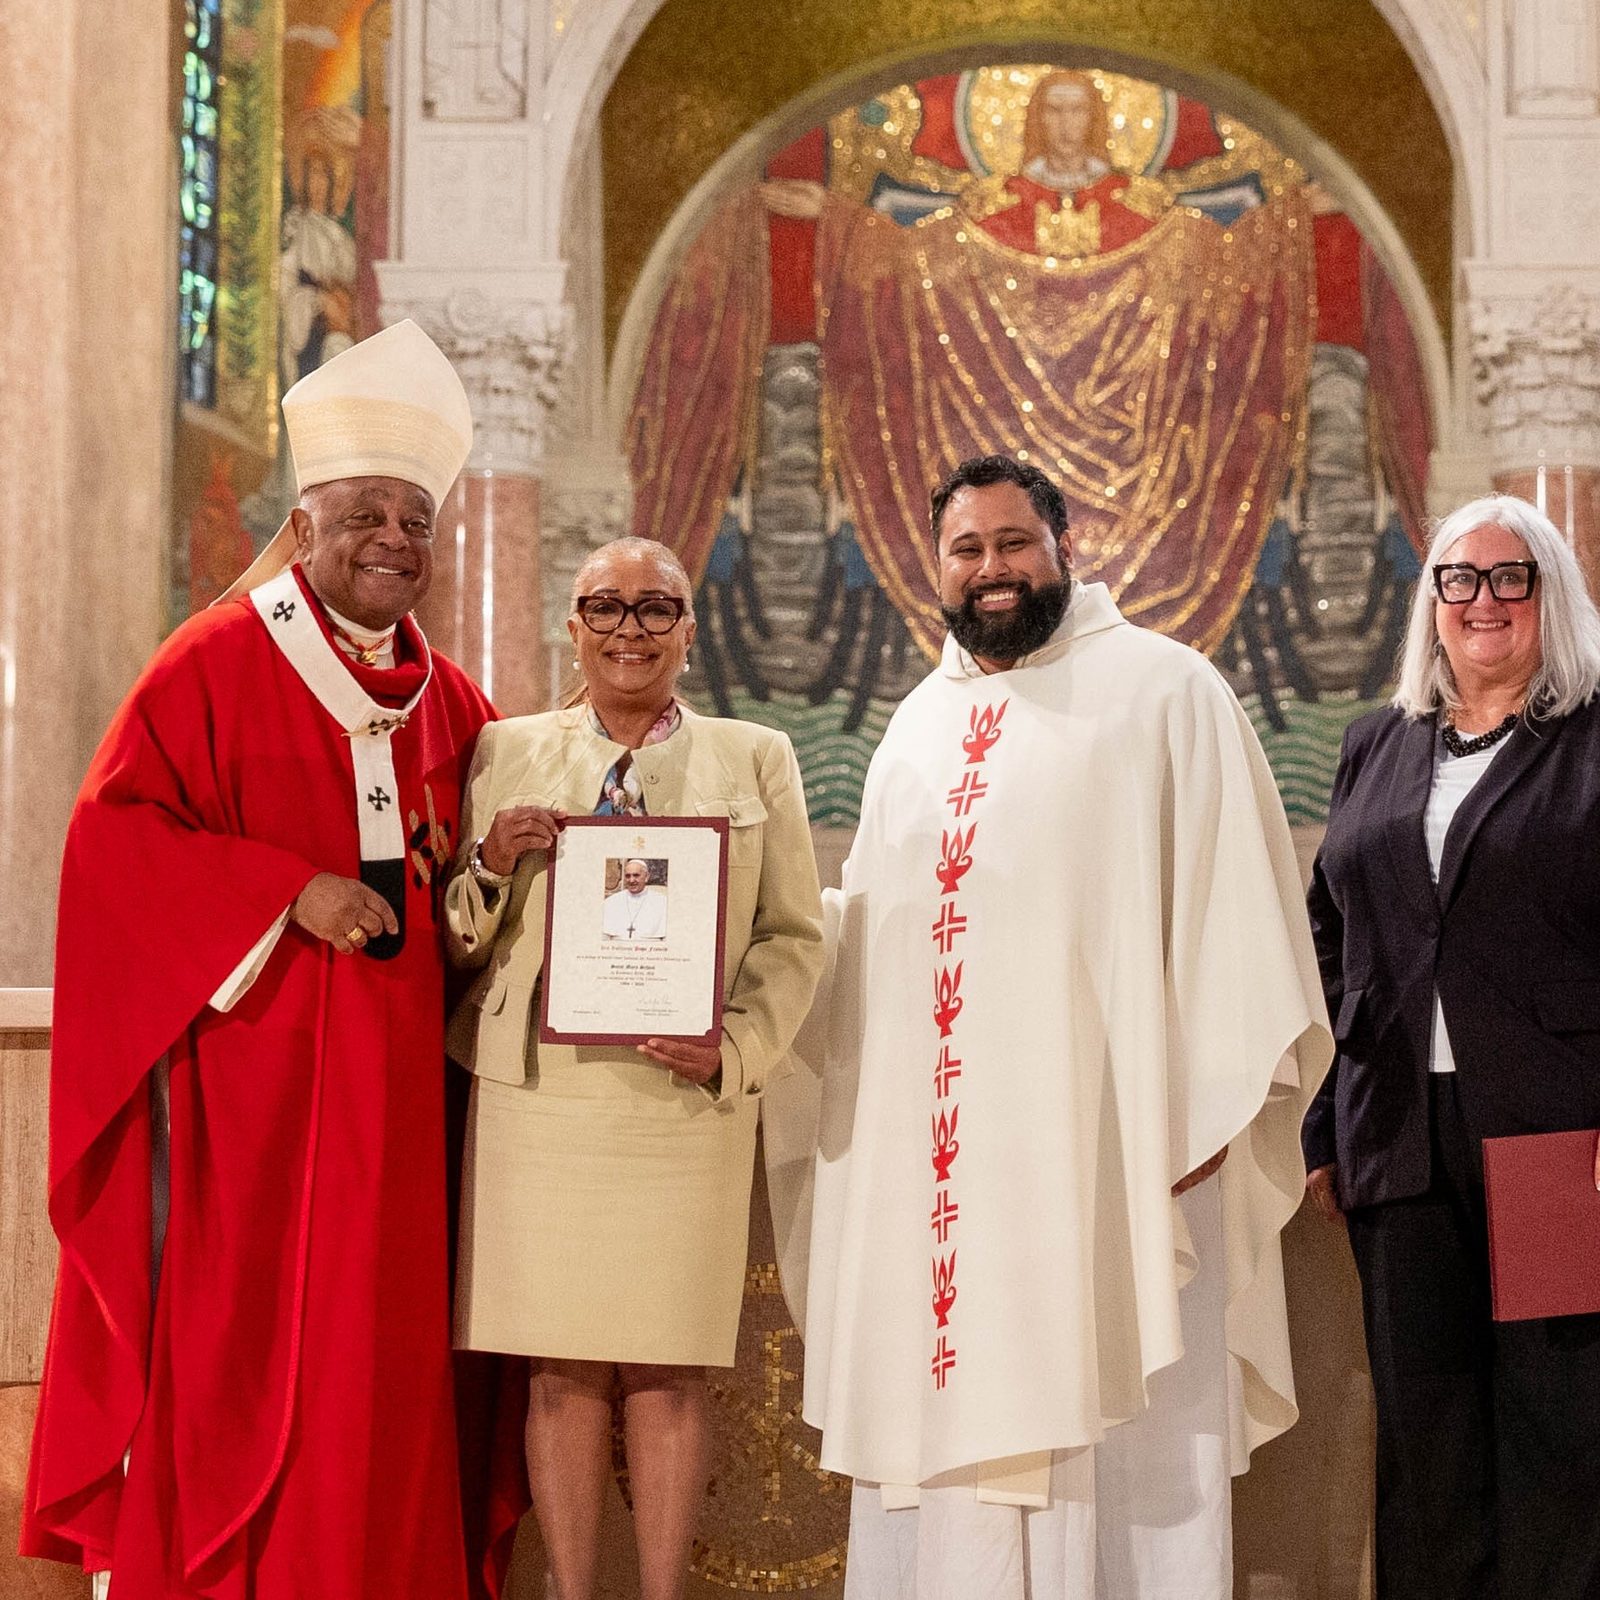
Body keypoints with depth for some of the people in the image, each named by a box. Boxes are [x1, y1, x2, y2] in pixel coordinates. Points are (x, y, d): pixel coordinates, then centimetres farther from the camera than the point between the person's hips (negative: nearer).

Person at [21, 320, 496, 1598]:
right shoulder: (216, 663, -3)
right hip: (247, 1066, -5)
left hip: (394, 1082, 5)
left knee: (383, 1349, 7)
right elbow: (112, 831, -9)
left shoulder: (451, 703, 12)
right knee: (230, 1342, 1)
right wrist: (287, 891, -17)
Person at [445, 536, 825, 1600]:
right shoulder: (507, 752, 12)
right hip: (538, 1101, 1)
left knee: (670, 1373, 0)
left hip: (684, 1103, 0)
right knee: (562, 1370, 2)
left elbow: (794, 934, 7)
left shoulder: (756, 759, 11)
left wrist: (735, 1050, -9)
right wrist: (490, 867, -8)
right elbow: (453, 943, 12)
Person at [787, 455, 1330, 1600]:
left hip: (1106, 1150, -5)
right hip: (934, 1160, 5)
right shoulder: (917, 730, 18)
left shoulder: (1164, 692, 0)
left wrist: (1206, 1108, -12)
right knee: (943, 1415, 6)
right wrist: (853, 1113, 14)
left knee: (1111, 1462, -2)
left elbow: (1238, 902, -6)